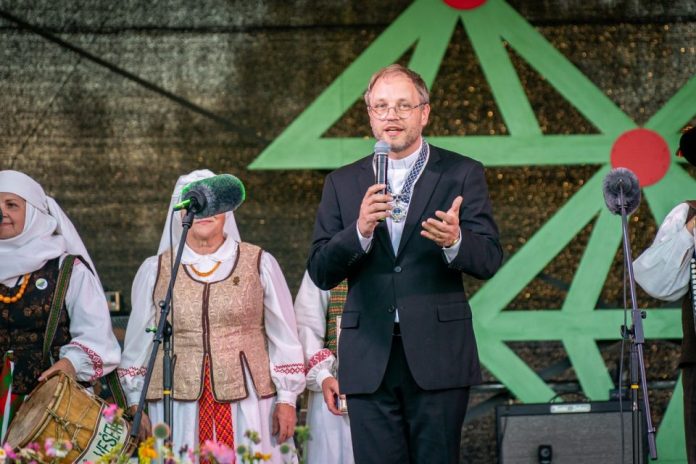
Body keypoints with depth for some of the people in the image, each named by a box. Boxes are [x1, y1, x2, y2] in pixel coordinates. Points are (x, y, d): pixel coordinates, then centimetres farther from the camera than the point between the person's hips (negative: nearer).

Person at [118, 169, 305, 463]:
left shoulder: (260, 265, 6)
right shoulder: (155, 271, 10)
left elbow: (284, 338, 7)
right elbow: (138, 342, 14)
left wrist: (287, 398, 3)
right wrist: (135, 405, 12)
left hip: (247, 403, -1)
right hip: (179, 408, 1)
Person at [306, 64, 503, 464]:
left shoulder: (462, 174, 5)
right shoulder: (343, 183, 11)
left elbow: (490, 260, -2)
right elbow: (321, 273, 3)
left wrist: (454, 241, -25)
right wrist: (360, 231, -16)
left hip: (438, 357, -2)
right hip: (370, 358, 2)